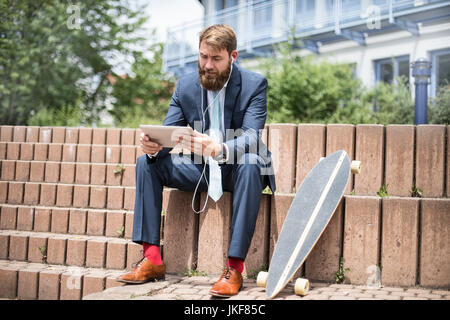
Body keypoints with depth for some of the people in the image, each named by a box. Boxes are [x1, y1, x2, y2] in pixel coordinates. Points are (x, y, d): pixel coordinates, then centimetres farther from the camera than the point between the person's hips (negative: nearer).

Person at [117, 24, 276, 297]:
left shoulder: (254, 84, -11)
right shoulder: (186, 85, 1)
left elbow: (251, 137, -25)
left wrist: (218, 149, -46)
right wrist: (154, 146, -27)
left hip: (238, 170, -4)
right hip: (202, 171, 5)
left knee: (250, 163, -38)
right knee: (146, 163, -11)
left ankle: (235, 268, -36)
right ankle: (152, 259, -14)